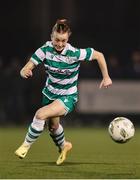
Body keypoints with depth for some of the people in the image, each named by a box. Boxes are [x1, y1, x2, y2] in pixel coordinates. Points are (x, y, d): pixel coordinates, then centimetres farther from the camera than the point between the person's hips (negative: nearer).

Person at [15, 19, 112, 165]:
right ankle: (63, 146, 57)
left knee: (41, 115, -27)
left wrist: (106, 77, -7)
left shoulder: (75, 54, -26)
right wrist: (25, 72, -45)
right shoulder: (45, 50, -19)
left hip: (68, 97, -5)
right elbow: (26, 69, -20)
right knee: (53, 126, 23)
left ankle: (26, 146, -8)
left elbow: (99, 55, -12)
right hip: (49, 94, 5)